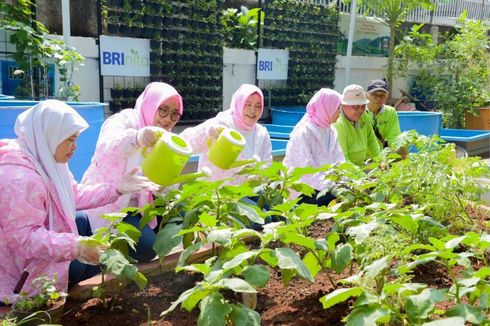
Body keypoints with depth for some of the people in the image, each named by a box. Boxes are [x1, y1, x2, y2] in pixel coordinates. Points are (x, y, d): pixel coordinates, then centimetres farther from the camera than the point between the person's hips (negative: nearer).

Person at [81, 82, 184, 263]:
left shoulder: (163, 138, 7)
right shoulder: (125, 120, -15)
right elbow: (107, 148, -41)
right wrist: (137, 138, -61)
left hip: (136, 205, 8)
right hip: (107, 206, -8)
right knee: (145, 248, -22)